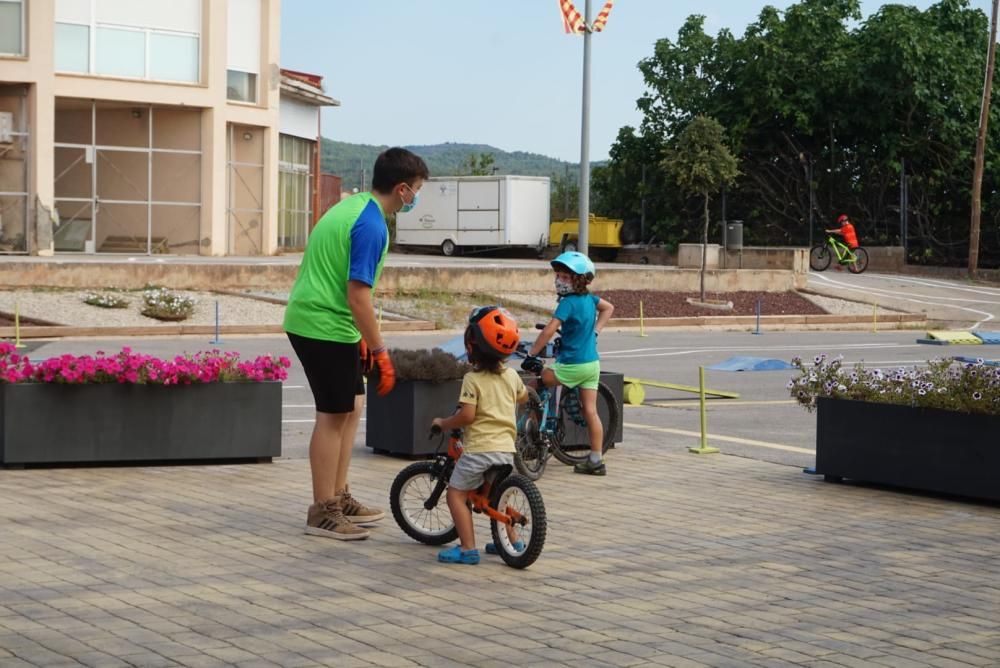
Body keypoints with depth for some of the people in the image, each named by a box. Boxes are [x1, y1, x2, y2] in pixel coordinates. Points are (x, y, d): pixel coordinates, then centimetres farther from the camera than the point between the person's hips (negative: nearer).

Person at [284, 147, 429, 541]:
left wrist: (359, 335, 24)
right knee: (334, 416, -2)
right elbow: (358, 294, -22)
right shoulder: (372, 226, -18)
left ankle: (339, 497, 24)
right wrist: (380, 352, -17)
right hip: (326, 328, -10)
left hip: (307, 318, 10)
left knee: (353, 406, 16)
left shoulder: (351, 206, 13)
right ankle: (323, 512, 4)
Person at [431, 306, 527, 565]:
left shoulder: (473, 379, -11)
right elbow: (523, 396, 29)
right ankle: (511, 540, 29)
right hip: (507, 448, 7)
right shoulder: (512, 376, 8)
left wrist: (443, 423, -2)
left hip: (479, 448, -7)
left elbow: (467, 415, -18)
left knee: (456, 493, 0)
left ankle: (467, 548, -8)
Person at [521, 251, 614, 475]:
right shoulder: (588, 298, 6)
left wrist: (531, 355, -20)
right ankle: (596, 461, 9)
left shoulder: (568, 302, -17)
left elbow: (549, 331, -25)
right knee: (590, 410, 8)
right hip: (592, 362, 8)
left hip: (573, 365, -8)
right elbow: (609, 308, 26)